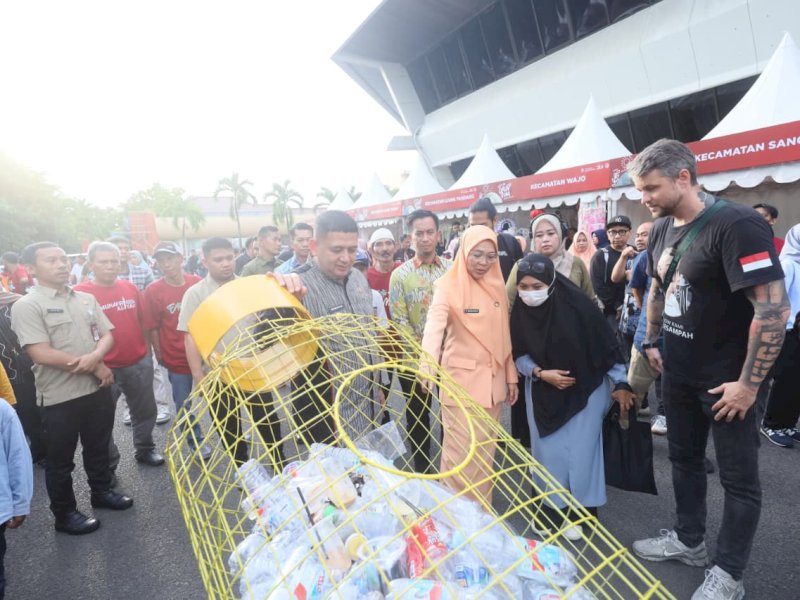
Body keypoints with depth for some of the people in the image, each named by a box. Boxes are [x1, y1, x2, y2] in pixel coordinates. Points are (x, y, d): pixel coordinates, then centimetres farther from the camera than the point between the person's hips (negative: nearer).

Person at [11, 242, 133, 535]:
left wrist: (95, 356, -18)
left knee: (99, 447, 20)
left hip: (98, 389, 5)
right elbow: (41, 354, -19)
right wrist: (96, 367, -15)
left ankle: (102, 491, 40)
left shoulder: (87, 299, 6)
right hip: (60, 397, -5)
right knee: (60, 459, 10)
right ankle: (64, 514, 27)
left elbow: (107, 335, 6)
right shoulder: (27, 306, -11)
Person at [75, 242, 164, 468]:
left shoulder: (130, 288, 3)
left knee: (145, 410, 18)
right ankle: (108, 463, 30)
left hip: (139, 363, 4)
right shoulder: (80, 293, -10)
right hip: (104, 367, -4)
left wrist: (147, 351, 12)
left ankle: (145, 449, 38)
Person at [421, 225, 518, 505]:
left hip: (492, 379, 6)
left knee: (486, 451, 16)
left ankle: (481, 510, 34)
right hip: (461, 381, -6)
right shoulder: (449, 286, -12)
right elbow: (434, 326, -29)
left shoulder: (497, 285, 6)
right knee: (462, 452, 2)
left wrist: (511, 376, 12)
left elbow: (503, 335, 12)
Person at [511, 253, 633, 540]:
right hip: (543, 392, 3)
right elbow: (519, 355, -3)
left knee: (581, 451, 2)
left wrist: (620, 383, -7)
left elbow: (607, 344, -13)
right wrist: (541, 373, -19)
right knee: (548, 450, 7)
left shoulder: (576, 303, -24)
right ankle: (551, 509, 25)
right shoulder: (520, 311, -15)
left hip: (585, 389, -2)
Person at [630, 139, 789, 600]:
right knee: (685, 459, 19)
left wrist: (749, 384, -22)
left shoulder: (737, 225, -21)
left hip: (725, 380, -7)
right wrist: (652, 343, 14)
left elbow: (774, 309, -25)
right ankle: (689, 541, 38)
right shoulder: (663, 228, 3)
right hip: (678, 373, 8)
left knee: (738, 477, 9)